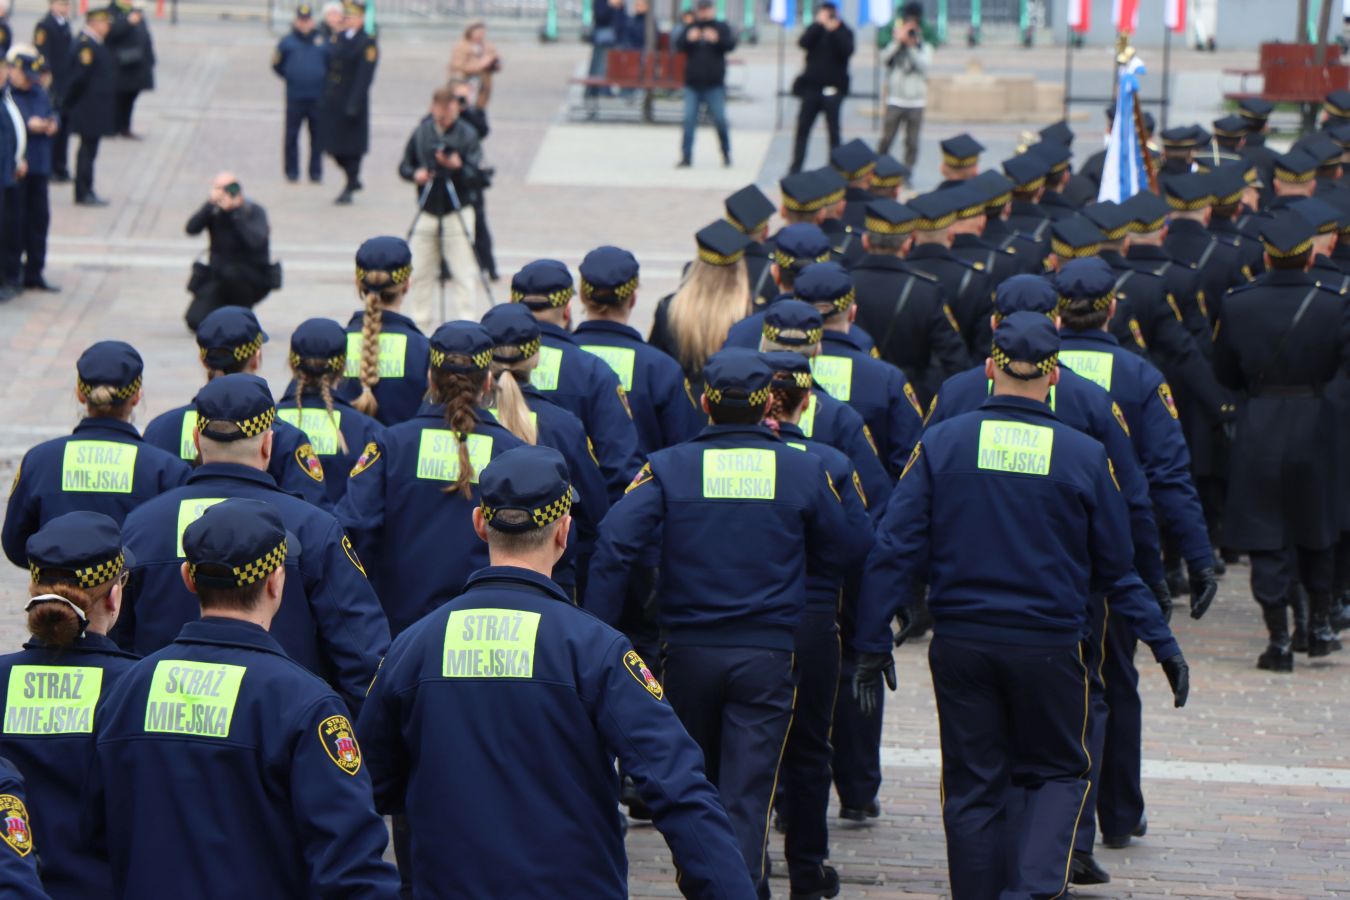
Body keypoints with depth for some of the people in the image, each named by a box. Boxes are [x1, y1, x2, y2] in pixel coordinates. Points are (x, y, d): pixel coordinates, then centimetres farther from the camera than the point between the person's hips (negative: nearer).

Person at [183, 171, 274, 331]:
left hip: (252, 279, -3)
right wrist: (211, 203, -26)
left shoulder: (254, 211, -10)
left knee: (230, 272, -38)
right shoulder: (214, 211, -2)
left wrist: (236, 212, -27)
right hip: (217, 275, 3)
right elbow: (191, 229, -19)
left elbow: (255, 241, -29)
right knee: (195, 321, -16)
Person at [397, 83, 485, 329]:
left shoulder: (468, 134, -6)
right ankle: (421, 324, 20)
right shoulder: (421, 132, 3)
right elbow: (404, 166, 10)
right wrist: (415, 174, -11)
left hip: (458, 214, -4)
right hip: (427, 213, 4)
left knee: (463, 273, -6)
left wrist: (458, 167, -31)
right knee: (421, 272, 8)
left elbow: (477, 175, -12)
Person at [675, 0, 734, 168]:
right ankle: (686, 157, -2)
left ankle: (726, 155, 14)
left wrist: (717, 39, -27)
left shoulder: (722, 28, 6)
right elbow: (678, 46, -1)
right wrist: (688, 39, -22)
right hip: (693, 83, 2)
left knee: (720, 119, -1)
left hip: (714, 84, -2)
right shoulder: (691, 28, 10)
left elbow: (731, 45, -9)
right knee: (689, 120, -4)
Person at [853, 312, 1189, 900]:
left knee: (972, 785, 11)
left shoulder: (941, 444, -5)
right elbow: (1116, 564, 3)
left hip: (961, 645, 1)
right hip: (1049, 646, -1)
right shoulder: (1085, 456, -6)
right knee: (1056, 770, 15)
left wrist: (872, 644, -1)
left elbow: (895, 548, -6)